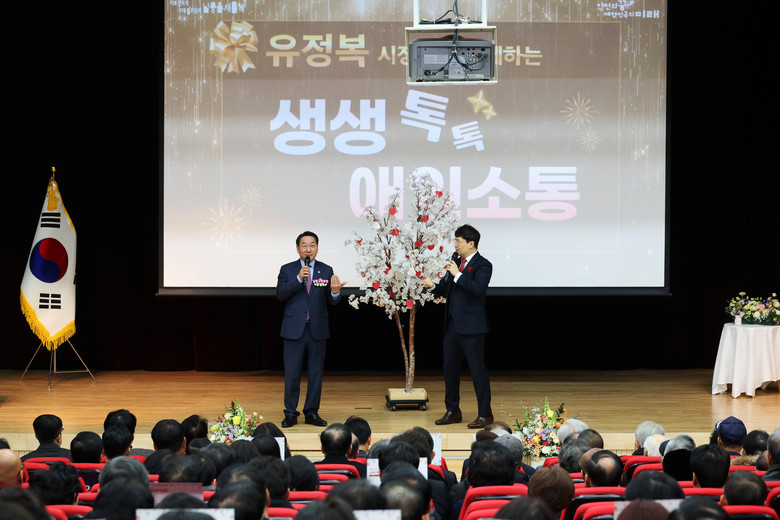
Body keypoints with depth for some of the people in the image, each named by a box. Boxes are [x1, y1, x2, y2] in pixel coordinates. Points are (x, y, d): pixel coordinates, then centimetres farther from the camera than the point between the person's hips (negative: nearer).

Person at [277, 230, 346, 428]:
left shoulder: (326, 270, 4)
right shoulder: (287, 270, 2)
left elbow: (331, 301, -1)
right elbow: (280, 294, -12)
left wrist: (335, 292, -25)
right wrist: (298, 278, -23)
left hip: (318, 329, 1)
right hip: (294, 329, -1)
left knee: (316, 373, 7)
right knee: (292, 373, 2)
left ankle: (312, 412, 17)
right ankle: (290, 413, 11)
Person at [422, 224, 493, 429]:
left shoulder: (482, 265, -10)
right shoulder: (456, 259, 12)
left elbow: (479, 289, -26)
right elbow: (446, 288, 16)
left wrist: (457, 275, -25)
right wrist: (433, 286, -4)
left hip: (471, 327, -8)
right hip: (452, 325, 8)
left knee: (477, 369, -2)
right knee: (450, 368, 13)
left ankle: (485, 414, 6)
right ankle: (453, 411, 24)